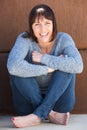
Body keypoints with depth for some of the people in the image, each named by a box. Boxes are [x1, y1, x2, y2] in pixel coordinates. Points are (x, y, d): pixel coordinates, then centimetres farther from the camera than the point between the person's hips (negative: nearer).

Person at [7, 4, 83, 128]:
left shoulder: (63, 39, -9)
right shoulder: (24, 40, -11)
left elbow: (78, 66, -29)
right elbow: (13, 66, -33)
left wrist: (43, 58, -24)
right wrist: (48, 68, -26)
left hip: (57, 99, 1)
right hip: (30, 102, 0)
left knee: (67, 66, -22)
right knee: (17, 72, -25)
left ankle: (38, 115, -29)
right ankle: (50, 114, -26)